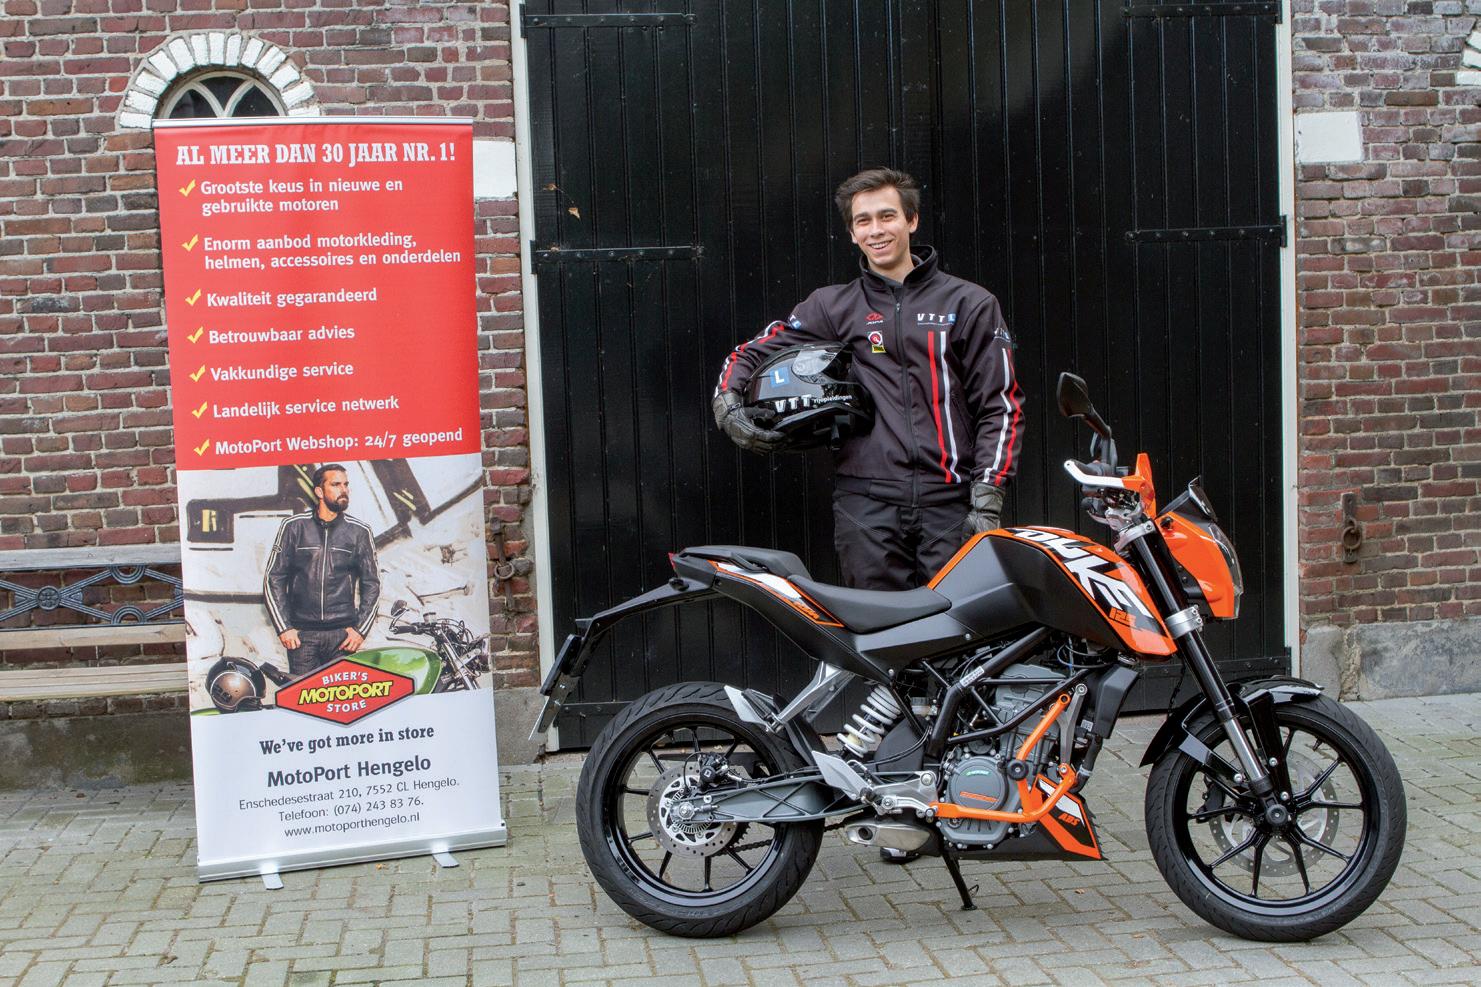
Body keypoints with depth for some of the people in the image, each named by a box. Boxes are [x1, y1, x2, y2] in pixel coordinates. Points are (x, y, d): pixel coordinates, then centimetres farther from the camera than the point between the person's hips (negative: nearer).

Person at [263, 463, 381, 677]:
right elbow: (273, 579, 7)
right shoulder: (293, 526, 6)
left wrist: (361, 629, 3)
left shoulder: (359, 531, 8)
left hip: (342, 634, 0)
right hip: (302, 634, 0)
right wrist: (283, 627, -1)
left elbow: (371, 583, 12)